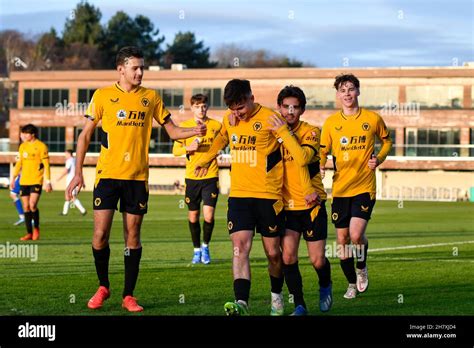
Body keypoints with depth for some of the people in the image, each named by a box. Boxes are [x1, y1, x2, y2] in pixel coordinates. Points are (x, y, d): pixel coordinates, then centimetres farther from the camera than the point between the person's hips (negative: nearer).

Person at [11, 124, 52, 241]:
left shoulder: (41, 146, -5)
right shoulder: (22, 146, 12)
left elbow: (46, 165, -5)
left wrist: (48, 182, -9)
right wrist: (13, 178, 12)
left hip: (36, 181, -5)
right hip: (24, 181, 6)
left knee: (32, 205, -17)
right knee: (26, 207, 2)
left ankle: (36, 228, 6)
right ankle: (29, 233, 9)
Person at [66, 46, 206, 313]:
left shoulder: (151, 97, 6)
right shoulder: (103, 96, 1)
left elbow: (173, 130, 11)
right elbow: (86, 135, 5)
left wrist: (195, 131, -10)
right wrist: (78, 173, 0)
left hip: (137, 176, 1)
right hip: (107, 173, -1)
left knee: (133, 235, 2)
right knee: (101, 233, -6)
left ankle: (129, 295, 10)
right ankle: (103, 287, 16)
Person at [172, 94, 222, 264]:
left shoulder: (216, 126, 1)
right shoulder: (184, 126, 2)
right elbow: (175, 150, 2)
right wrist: (188, 148, -17)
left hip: (210, 176, -1)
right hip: (192, 177, 1)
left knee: (209, 215, -11)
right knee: (193, 216, 7)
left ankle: (205, 246, 14)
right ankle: (196, 250, 24)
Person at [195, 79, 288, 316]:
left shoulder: (270, 119, -9)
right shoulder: (229, 119, 7)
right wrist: (205, 160, 40)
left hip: (268, 196, -3)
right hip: (238, 196, 4)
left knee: (273, 252, 7)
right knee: (240, 247, -14)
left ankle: (276, 296, 32)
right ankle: (242, 303, -24)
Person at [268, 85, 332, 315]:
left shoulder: (311, 132, -8)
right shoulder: (273, 131, 1)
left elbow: (303, 158, -27)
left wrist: (284, 132, -28)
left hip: (312, 204, -2)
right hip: (287, 205, 2)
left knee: (317, 260, 1)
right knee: (288, 256, -10)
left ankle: (325, 287, 34)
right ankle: (299, 306, 3)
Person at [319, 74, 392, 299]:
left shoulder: (373, 119, 0)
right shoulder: (331, 123, 2)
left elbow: (386, 141, 16)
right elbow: (322, 152, 8)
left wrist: (379, 158, -3)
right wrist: (320, 167, -13)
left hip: (364, 187, -2)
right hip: (340, 189, 2)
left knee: (356, 234, -18)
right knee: (342, 239, 5)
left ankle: (361, 268, 14)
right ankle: (352, 283, 25)